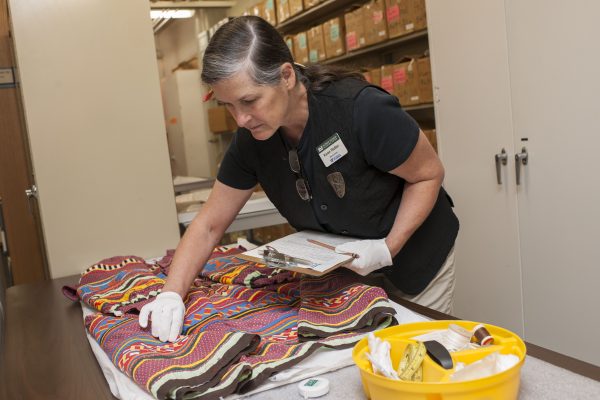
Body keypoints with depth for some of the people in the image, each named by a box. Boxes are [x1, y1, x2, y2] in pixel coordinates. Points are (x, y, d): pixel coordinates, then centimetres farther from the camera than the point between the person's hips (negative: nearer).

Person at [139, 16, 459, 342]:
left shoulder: (362, 110, -30)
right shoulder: (251, 139, -15)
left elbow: (429, 174, -17)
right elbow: (209, 224, -9)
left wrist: (388, 248, -27)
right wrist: (172, 293, -22)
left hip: (414, 263, -3)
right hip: (340, 270, 4)